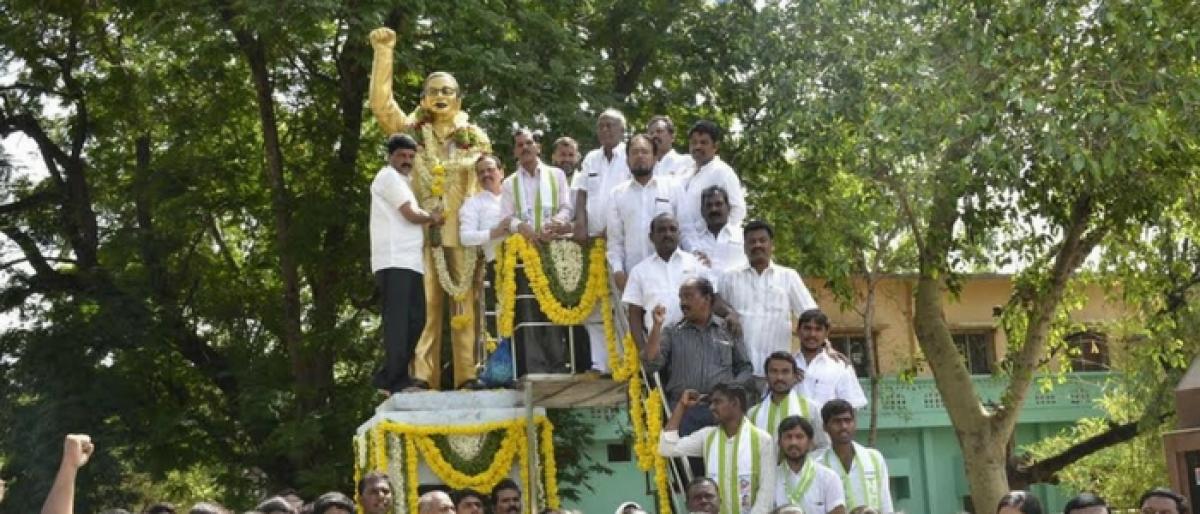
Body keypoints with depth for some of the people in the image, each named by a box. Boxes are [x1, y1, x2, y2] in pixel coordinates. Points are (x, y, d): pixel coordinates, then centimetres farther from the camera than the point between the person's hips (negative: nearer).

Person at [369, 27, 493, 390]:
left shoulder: (476, 138, 11)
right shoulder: (412, 131, 9)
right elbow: (380, 103, -2)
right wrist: (384, 53, -6)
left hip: (465, 234, 1)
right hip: (423, 233, 0)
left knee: (466, 305, 0)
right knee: (424, 305, -3)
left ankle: (468, 377, 2)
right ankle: (422, 377, -3)